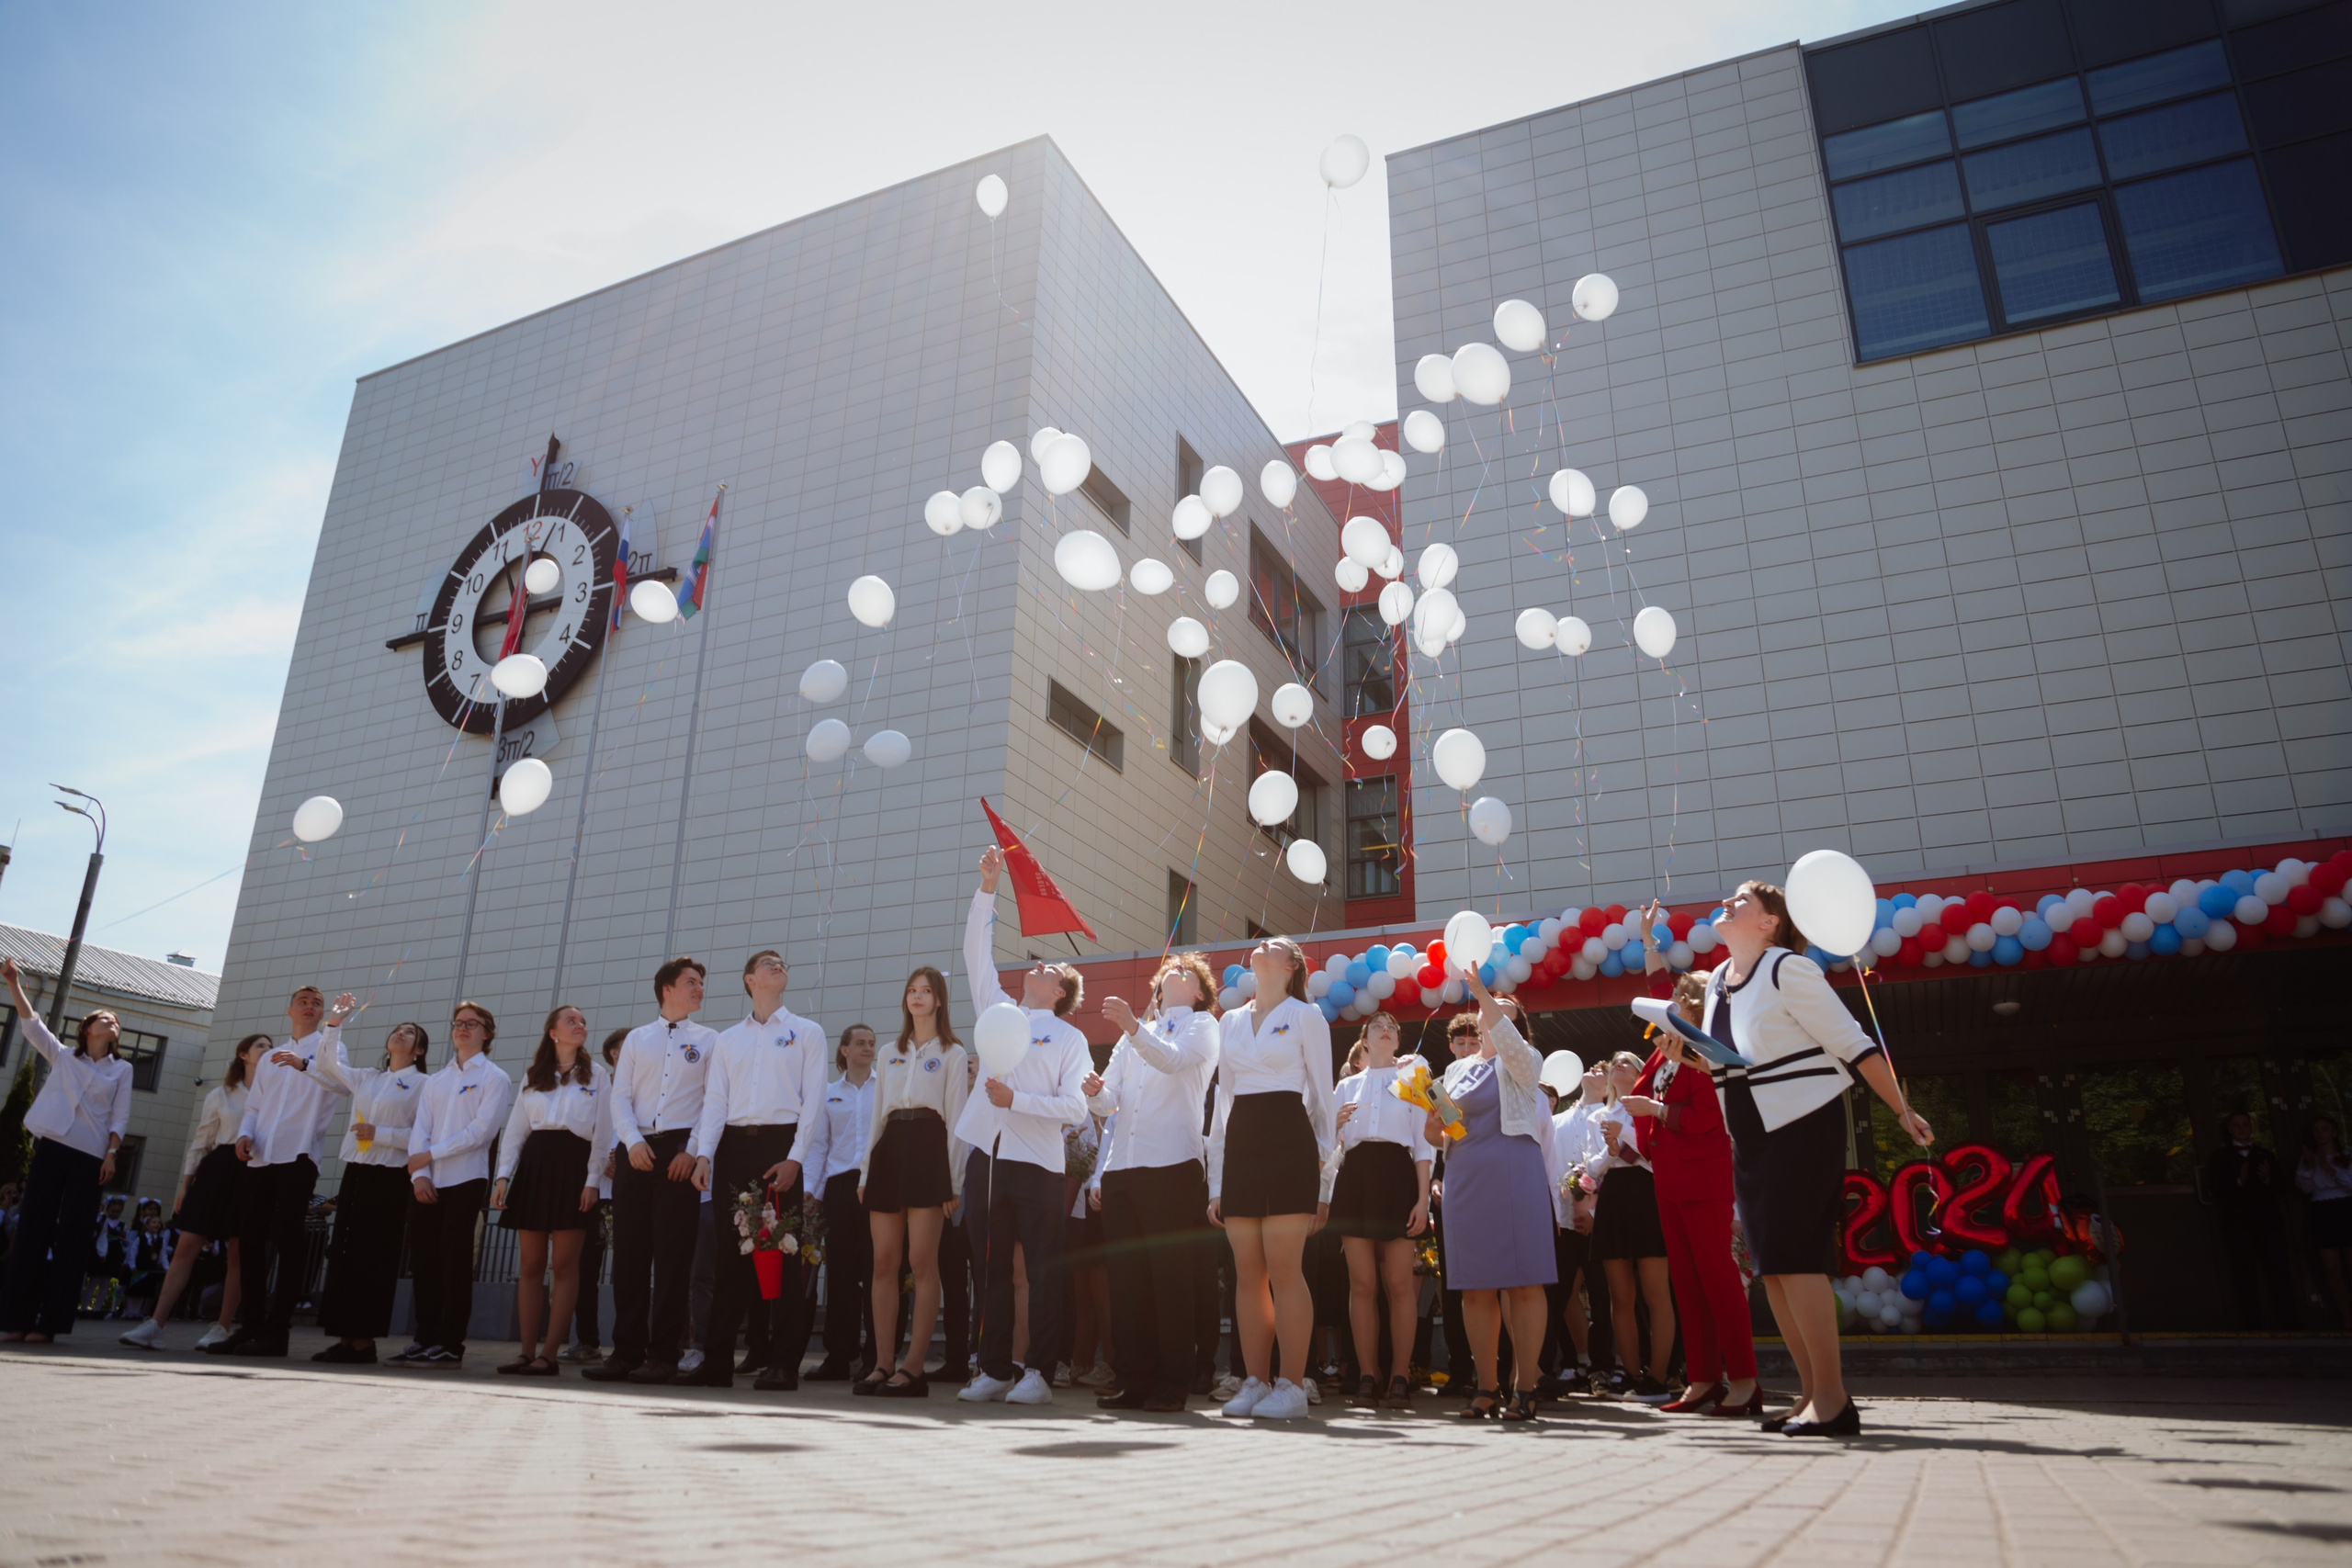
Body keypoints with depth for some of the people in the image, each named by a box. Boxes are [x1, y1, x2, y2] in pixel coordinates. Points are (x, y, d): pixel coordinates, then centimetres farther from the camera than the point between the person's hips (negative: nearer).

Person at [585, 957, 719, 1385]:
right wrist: (633, 1142, -8)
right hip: (636, 1152, 2)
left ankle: (663, 1356, 1)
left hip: (681, 1151, -2)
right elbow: (620, 1097, 8)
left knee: (673, 1254, -4)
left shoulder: (709, 1040, 9)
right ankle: (626, 1352, 10)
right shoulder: (636, 1039, 15)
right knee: (629, 1253, 2)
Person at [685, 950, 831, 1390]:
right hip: (733, 1145, 3)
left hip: (783, 1146, -3)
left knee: (784, 1254, -4)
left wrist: (795, 1158, -11)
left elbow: (813, 1101, 0)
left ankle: (783, 1364, 0)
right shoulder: (728, 1040, 18)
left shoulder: (807, 1033, 9)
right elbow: (715, 1101, 9)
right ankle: (717, 1362, 9)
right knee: (729, 1254, 3)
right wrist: (703, 1154, -6)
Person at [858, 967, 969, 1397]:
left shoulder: (953, 1054, 8)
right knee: (883, 1262, 0)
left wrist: (953, 1180, -7)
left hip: (928, 1147, -5)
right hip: (889, 1149, 5)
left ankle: (913, 1368, -6)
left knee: (922, 1262, -8)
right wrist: (866, 1171, 10)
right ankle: (884, 1364, 4)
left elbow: (956, 1118, 0)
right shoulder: (890, 1054, 21)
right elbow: (876, 1114, 19)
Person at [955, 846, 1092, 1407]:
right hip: (990, 1157, 4)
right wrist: (988, 890, 8)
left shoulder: (1070, 1038, 5)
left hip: (1037, 1164, -4)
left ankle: (1039, 1372, 4)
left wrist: (1016, 1100, -15)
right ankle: (994, 1370, 14)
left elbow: (1074, 1108, -4)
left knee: (1043, 1270, -2)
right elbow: (977, 954, 13)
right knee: (994, 1269, 7)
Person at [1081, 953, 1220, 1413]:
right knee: (1125, 1277, 4)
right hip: (1121, 1168, 5)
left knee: (1170, 1276, -5)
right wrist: (1096, 1091, -6)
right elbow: (1111, 1099, 18)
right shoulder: (1133, 1035, 25)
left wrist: (1133, 1027, -31)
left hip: (1172, 1166, -5)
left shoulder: (1203, 1025, 8)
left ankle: (1172, 1383, 1)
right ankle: (1131, 1379, 10)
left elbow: (1172, 1060, -14)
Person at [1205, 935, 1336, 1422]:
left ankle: (1291, 1386, 0)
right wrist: (1216, 1180, 13)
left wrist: (1324, 1171, -1)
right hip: (1239, 1145, 5)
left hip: (1288, 1141, -5)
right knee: (1248, 1273, 4)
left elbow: (1322, 1095, 3)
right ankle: (1255, 1383, 10)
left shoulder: (1306, 1016, 3)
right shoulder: (1231, 1021, 17)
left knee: (1283, 1270, -7)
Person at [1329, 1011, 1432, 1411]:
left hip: (1397, 1176, -1)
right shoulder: (1346, 1086, 19)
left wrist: (1423, 1198, -3)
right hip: (1356, 1177, 1)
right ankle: (1367, 1378, 1)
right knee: (1362, 1284, -3)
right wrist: (1336, 1122, -7)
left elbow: (1423, 1144, 8)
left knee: (1399, 1284, -6)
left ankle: (1400, 1378, -3)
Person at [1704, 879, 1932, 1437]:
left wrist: (1902, 1111, -13)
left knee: (1795, 1256, -13)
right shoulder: (1716, 983, 11)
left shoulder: (1787, 969, -12)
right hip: (1751, 1136, 8)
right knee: (1771, 1265, 6)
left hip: (1803, 1125, -8)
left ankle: (1832, 1399, -6)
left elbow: (1852, 1043, -12)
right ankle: (1812, 1393, 13)